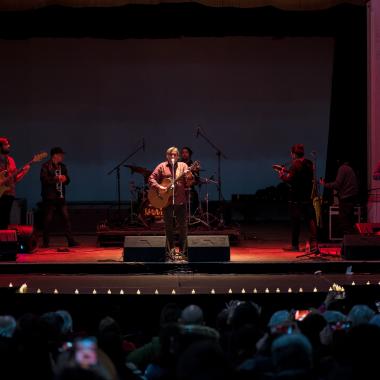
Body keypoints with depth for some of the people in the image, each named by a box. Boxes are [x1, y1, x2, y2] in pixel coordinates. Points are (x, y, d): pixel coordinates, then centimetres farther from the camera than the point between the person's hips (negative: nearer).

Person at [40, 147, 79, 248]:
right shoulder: (46, 166, -4)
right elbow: (44, 179, -15)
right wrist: (56, 178, -19)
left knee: (66, 218, -1)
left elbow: (67, 181, 19)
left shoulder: (62, 166, 15)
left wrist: (65, 179, -3)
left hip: (61, 197, 5)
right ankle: (46, 242, 7)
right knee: (48, 220, -1)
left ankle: (71, 241, -1)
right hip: (50, 197, -5)